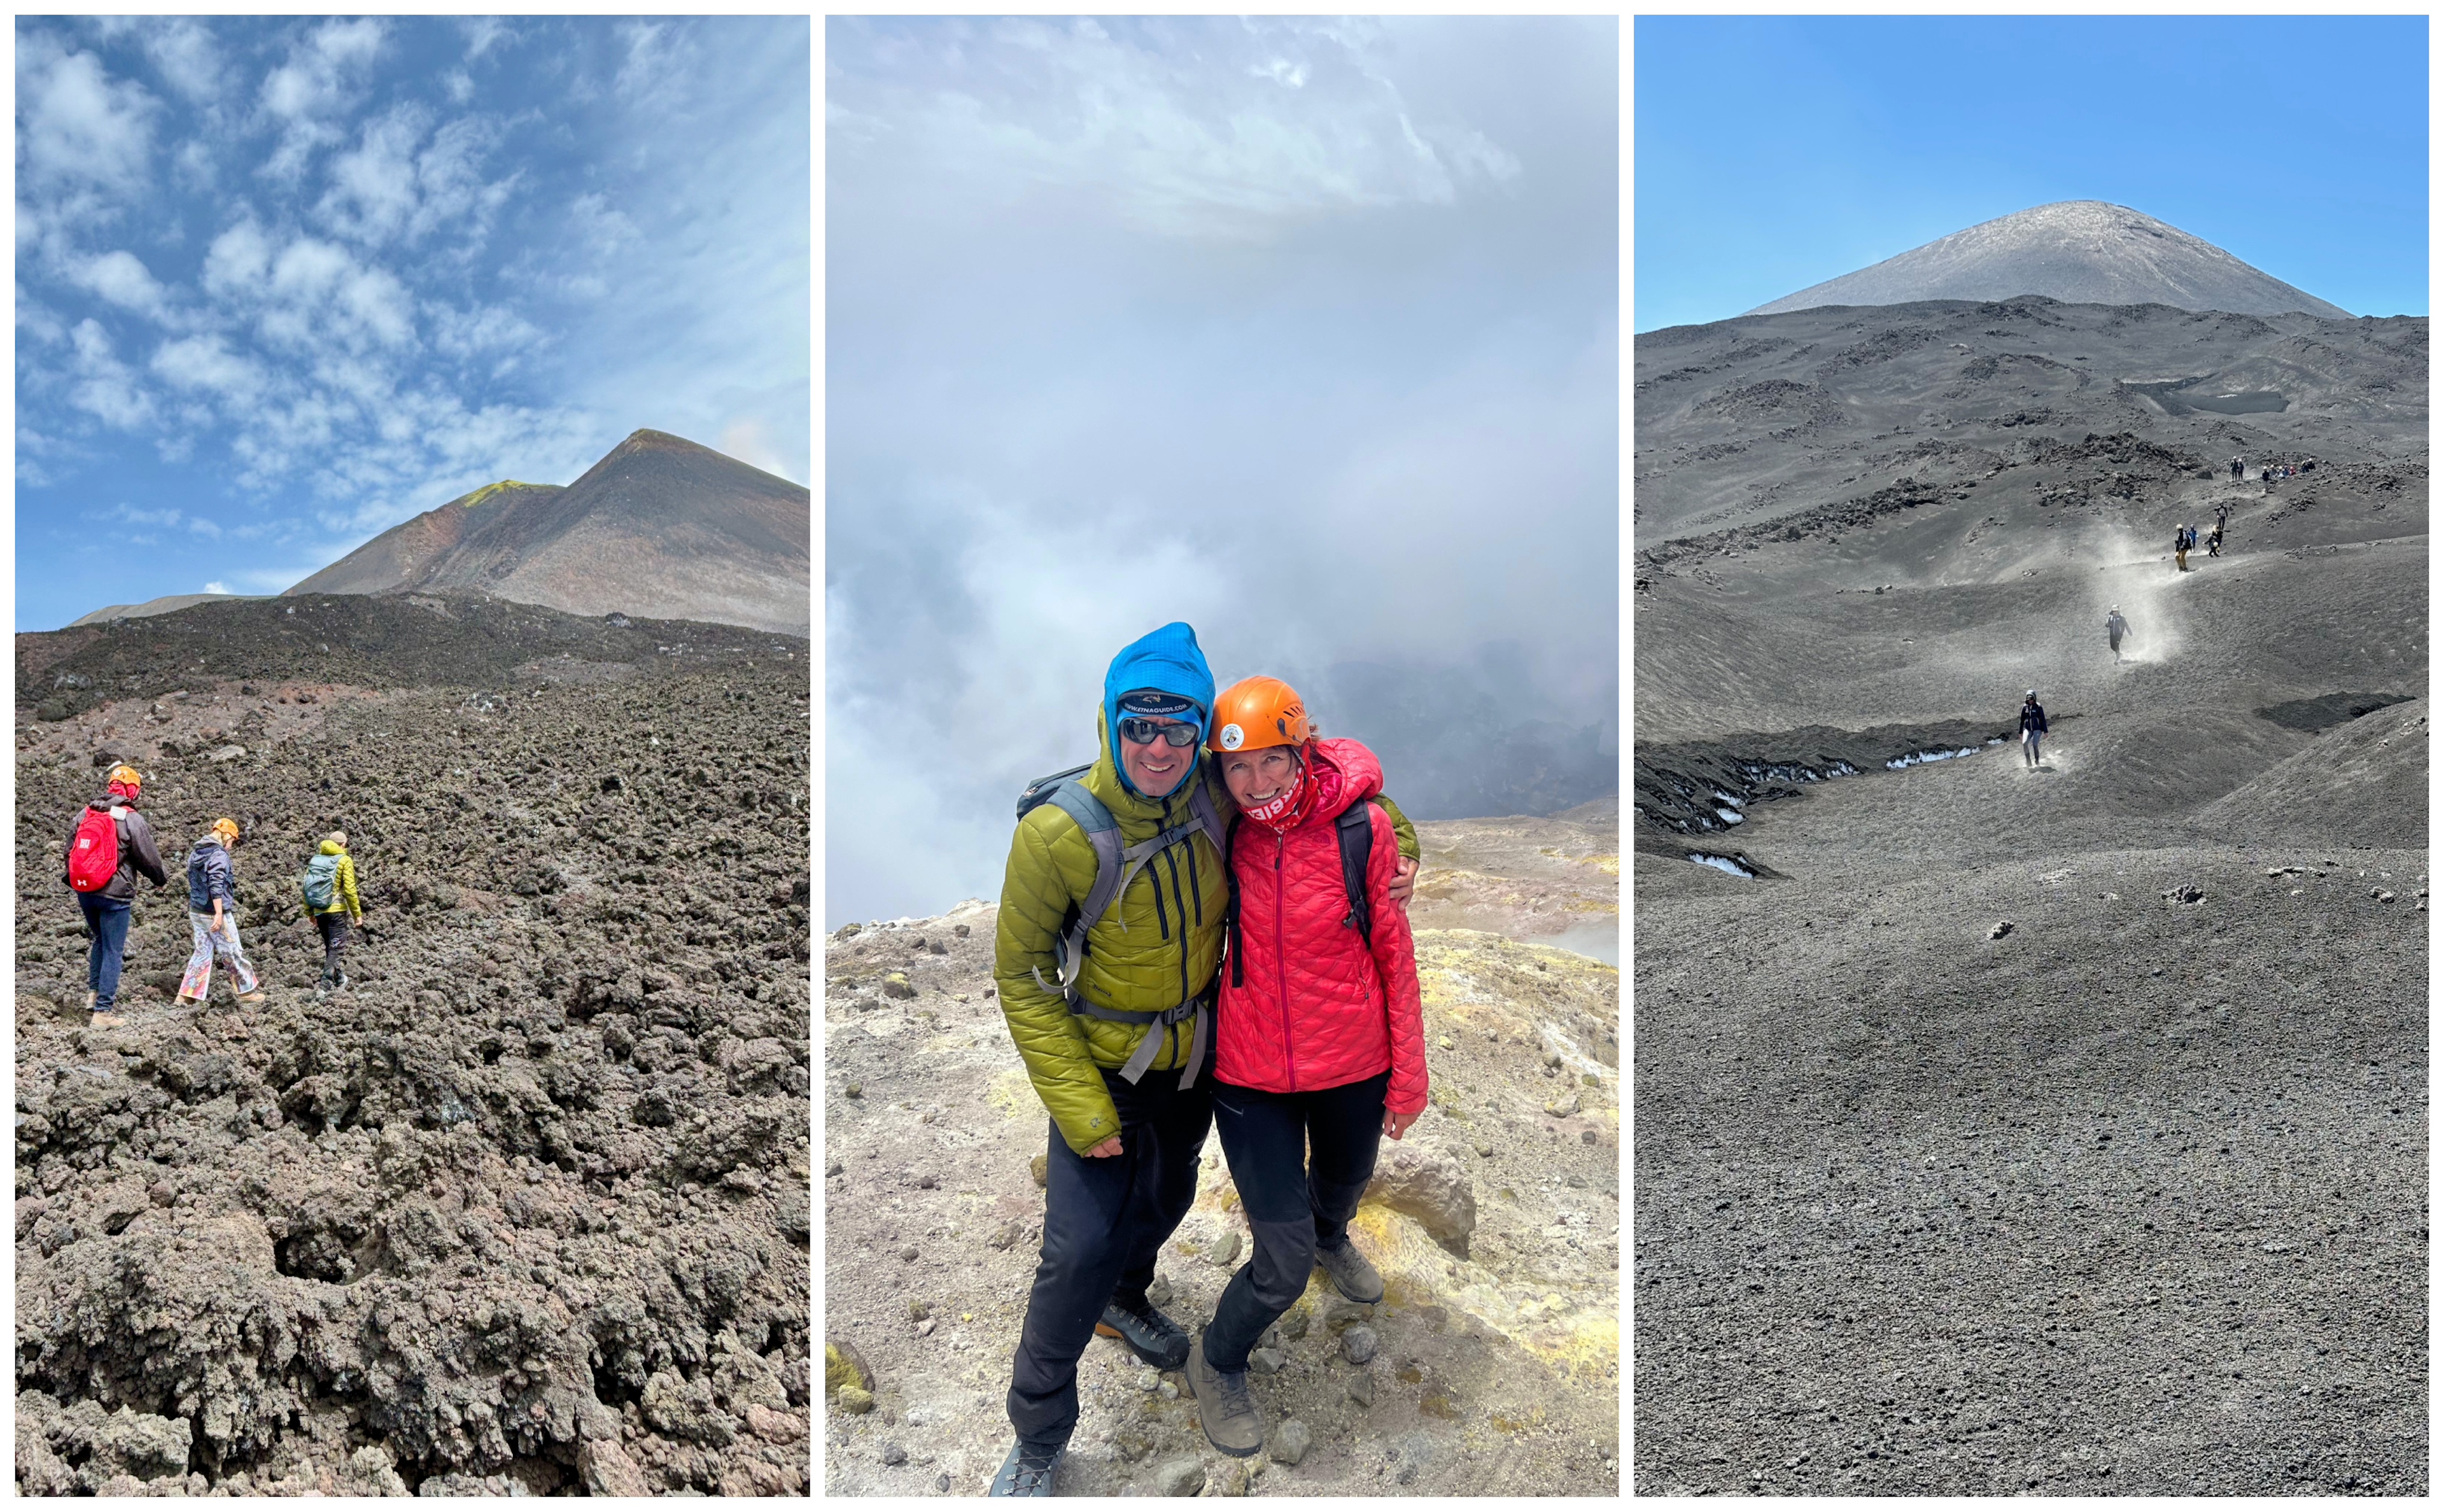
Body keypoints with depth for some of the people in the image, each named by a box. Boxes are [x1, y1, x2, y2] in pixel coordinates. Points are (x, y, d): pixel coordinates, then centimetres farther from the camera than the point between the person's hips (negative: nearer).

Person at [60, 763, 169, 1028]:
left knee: (99, 940, 26)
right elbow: (150, 859, -5)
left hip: (83, 891, 6)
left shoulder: (84, 814, 5)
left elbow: (68, 851, 15)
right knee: (113, 951, 1)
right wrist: (162, 879, 14)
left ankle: (93, 992, 24)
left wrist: (70, 881, 30)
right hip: (114, 894, -6)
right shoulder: (132, 820, -12)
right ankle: (103, 1010, 2)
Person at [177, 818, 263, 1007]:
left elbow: (193, 882, 19)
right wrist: (219, 914, -22)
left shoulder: (195, 853, 11)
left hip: (196, 911, 8)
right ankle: (247, 991, 12)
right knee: (233, 952, 3)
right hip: (215, 912, -8)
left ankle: (188, 994, 10)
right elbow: (216, 886, -23)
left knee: (202, 952, 12)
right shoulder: (219, 854, -16)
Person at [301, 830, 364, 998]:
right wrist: (357, 914, -4)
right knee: (335, 949, -3)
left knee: (330, 947, 19)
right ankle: (324, 987, -12)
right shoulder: (344, 861, -5)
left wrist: (309, 913, 19)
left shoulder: (315, 860, 11)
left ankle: (339, 979, 33)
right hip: (336, 911, -6)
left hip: (319, 912, 6)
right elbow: (349, 890, -11)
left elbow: (306, 888, 10)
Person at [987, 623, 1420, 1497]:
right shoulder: (1059, 833, -29)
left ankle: (1122, 1301, 59)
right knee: (1079, 1250, -5)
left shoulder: (1217, 796, -18)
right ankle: (1037, 1439, 20)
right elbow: (1021, 975, -18)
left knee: (1165, 1199, 25)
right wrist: (1079, 1108, -18)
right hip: (1102, 1065, -4)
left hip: (1195, 1054, 5)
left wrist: (1395, 835, -8)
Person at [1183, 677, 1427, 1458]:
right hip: (1251, 1077, -2)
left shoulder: (1361, 829, -16)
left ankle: (1331, 1238, 68)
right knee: (1283, 1264, -2)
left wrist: (1408, 1075, 0)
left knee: (1346, 1180, 30)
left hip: (1352, 1068, 2)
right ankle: (1218, 1364, 29)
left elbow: (1394, 955, -6)